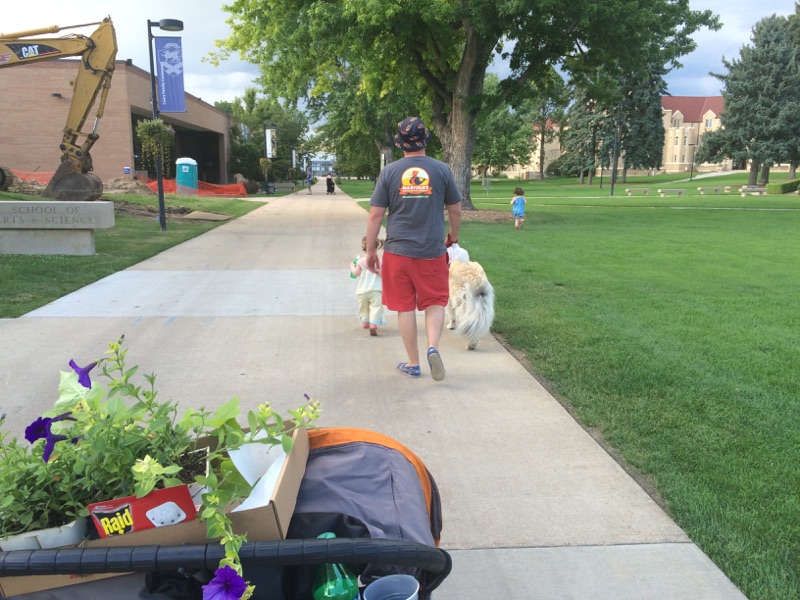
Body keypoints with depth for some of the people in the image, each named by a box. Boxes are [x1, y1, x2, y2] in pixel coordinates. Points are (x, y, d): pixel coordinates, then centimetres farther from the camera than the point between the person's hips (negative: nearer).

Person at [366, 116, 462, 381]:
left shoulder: (390, 171, -2)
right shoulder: (441, 169, -1)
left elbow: (375, 214, -2)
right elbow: (455, 210, 6)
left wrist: (370, 251, 7)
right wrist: (453, 235, 25)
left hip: (397, 251, 0)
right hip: (432, 251, 0)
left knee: (405, 307, 10)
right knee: (435, 302, 14)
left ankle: (413, 363, 17)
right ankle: (433, 347, -9)